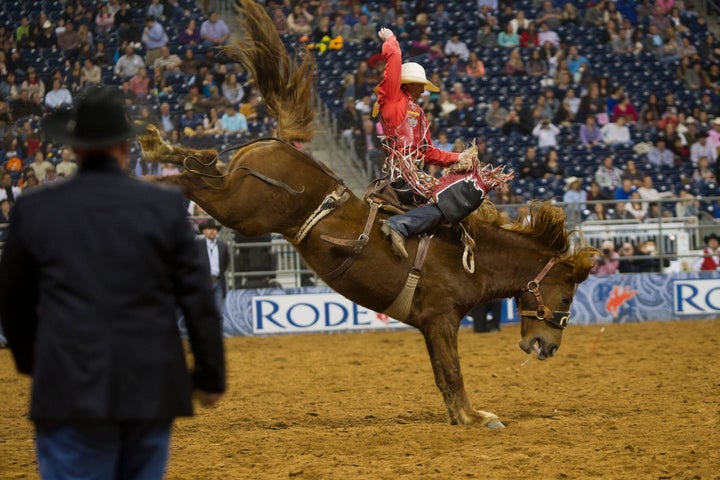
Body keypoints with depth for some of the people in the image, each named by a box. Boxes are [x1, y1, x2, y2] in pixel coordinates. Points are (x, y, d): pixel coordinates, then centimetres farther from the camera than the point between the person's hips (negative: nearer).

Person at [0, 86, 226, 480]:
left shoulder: (34, 209, 1)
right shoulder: (166, 206, 0)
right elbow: (198, 299, 1)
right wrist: (210, 374, 11)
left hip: (71, 389, -1)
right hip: (151, 388, 2)